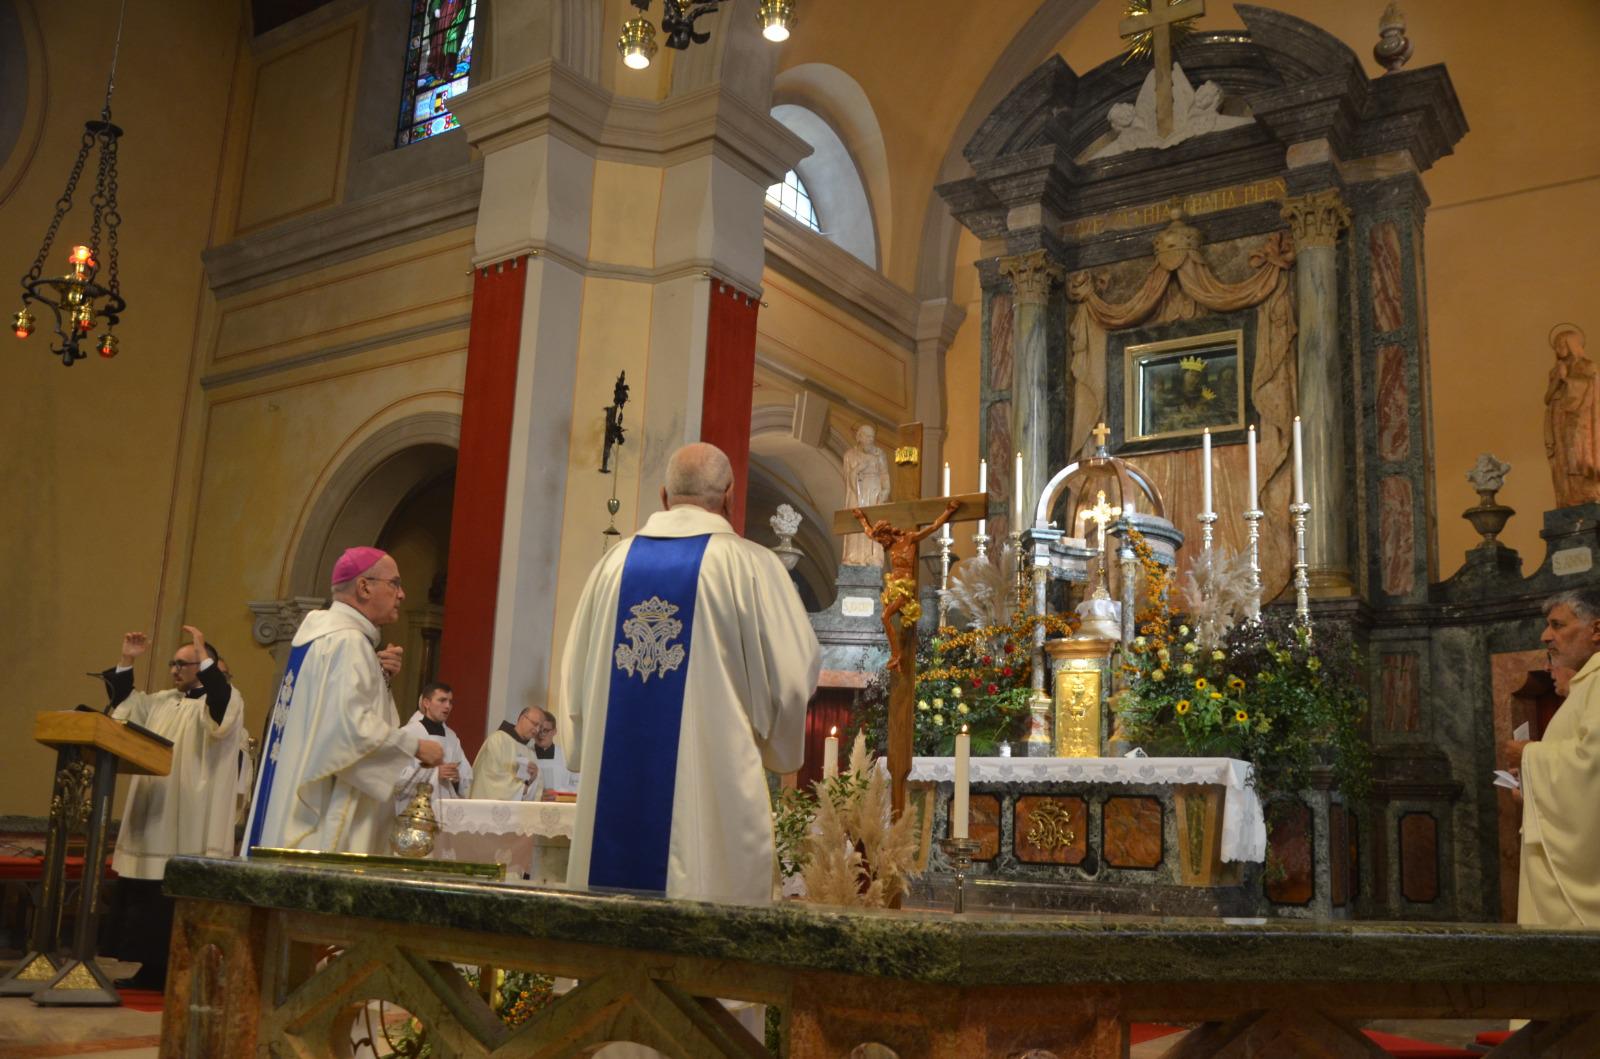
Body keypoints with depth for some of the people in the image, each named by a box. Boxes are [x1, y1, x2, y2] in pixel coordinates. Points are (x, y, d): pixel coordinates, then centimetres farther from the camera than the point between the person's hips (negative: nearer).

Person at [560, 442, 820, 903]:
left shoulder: (615, 563, 8)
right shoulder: (750, 565, -5)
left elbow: (575, 673, 11)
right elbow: (793, 677, -6)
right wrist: (774, 747, 13)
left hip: (614, 785, 4)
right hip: (713, 788, -4)